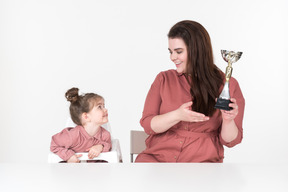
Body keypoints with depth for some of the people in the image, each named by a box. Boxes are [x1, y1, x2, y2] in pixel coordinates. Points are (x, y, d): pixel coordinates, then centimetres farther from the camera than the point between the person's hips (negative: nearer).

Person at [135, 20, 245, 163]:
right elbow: (147, 125, 3)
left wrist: (228, 121, -16)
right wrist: (177, 115, -14)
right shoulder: (164, 79, 10)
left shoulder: (228, 85, 4)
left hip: (202, 160, 0)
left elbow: (230, 141, 6)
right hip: (158, 156, 1)